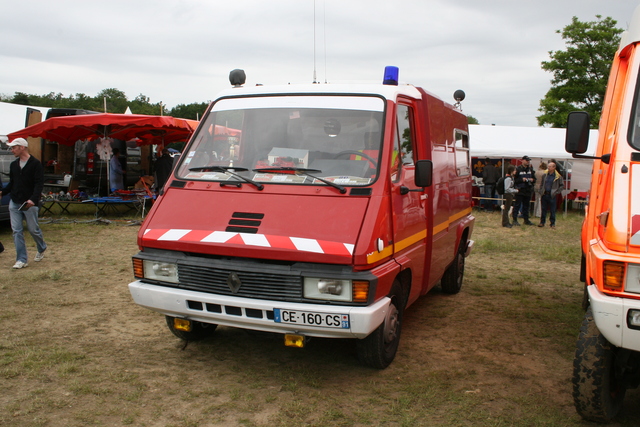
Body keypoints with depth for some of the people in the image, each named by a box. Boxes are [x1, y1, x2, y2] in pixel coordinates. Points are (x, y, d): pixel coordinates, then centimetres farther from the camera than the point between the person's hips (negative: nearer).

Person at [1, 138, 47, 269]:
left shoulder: (35, 164, -8)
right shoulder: (13, 165, 11)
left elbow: (39, 184, -15)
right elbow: (12, 184, 18)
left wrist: (33, 199, -28)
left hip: (30, 204, -5)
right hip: (14, 203, 6)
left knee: (33, 229, 5)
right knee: (16, 231, 1)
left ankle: (42, 249, 33)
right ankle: (21, 260, 5)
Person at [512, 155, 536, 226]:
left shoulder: (530, 169, 14)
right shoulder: (518, 169, -5)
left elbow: (534, 179, 20)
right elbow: (514, 179, -8)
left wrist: (532, 180, -1)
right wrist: (522, 179, -19)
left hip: (528, 191, 6)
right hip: (520, 190, -6)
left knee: (526, 205, 12)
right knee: (517, 205, -3)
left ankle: (526, 219, 20)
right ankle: (515, 220, 1)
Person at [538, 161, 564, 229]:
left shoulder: (558, 176, -4)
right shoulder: (545, 175, 8)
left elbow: (562, 185, 3)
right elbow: (541, 184, 21)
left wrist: (556, 192, -4)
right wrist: (541, 191, 10)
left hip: (552, 195, -4)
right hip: (544, 195, 4)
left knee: (552, 210, 2)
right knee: (544, 209, 8)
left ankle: (552, 223, 10)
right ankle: (542, 222, 15)